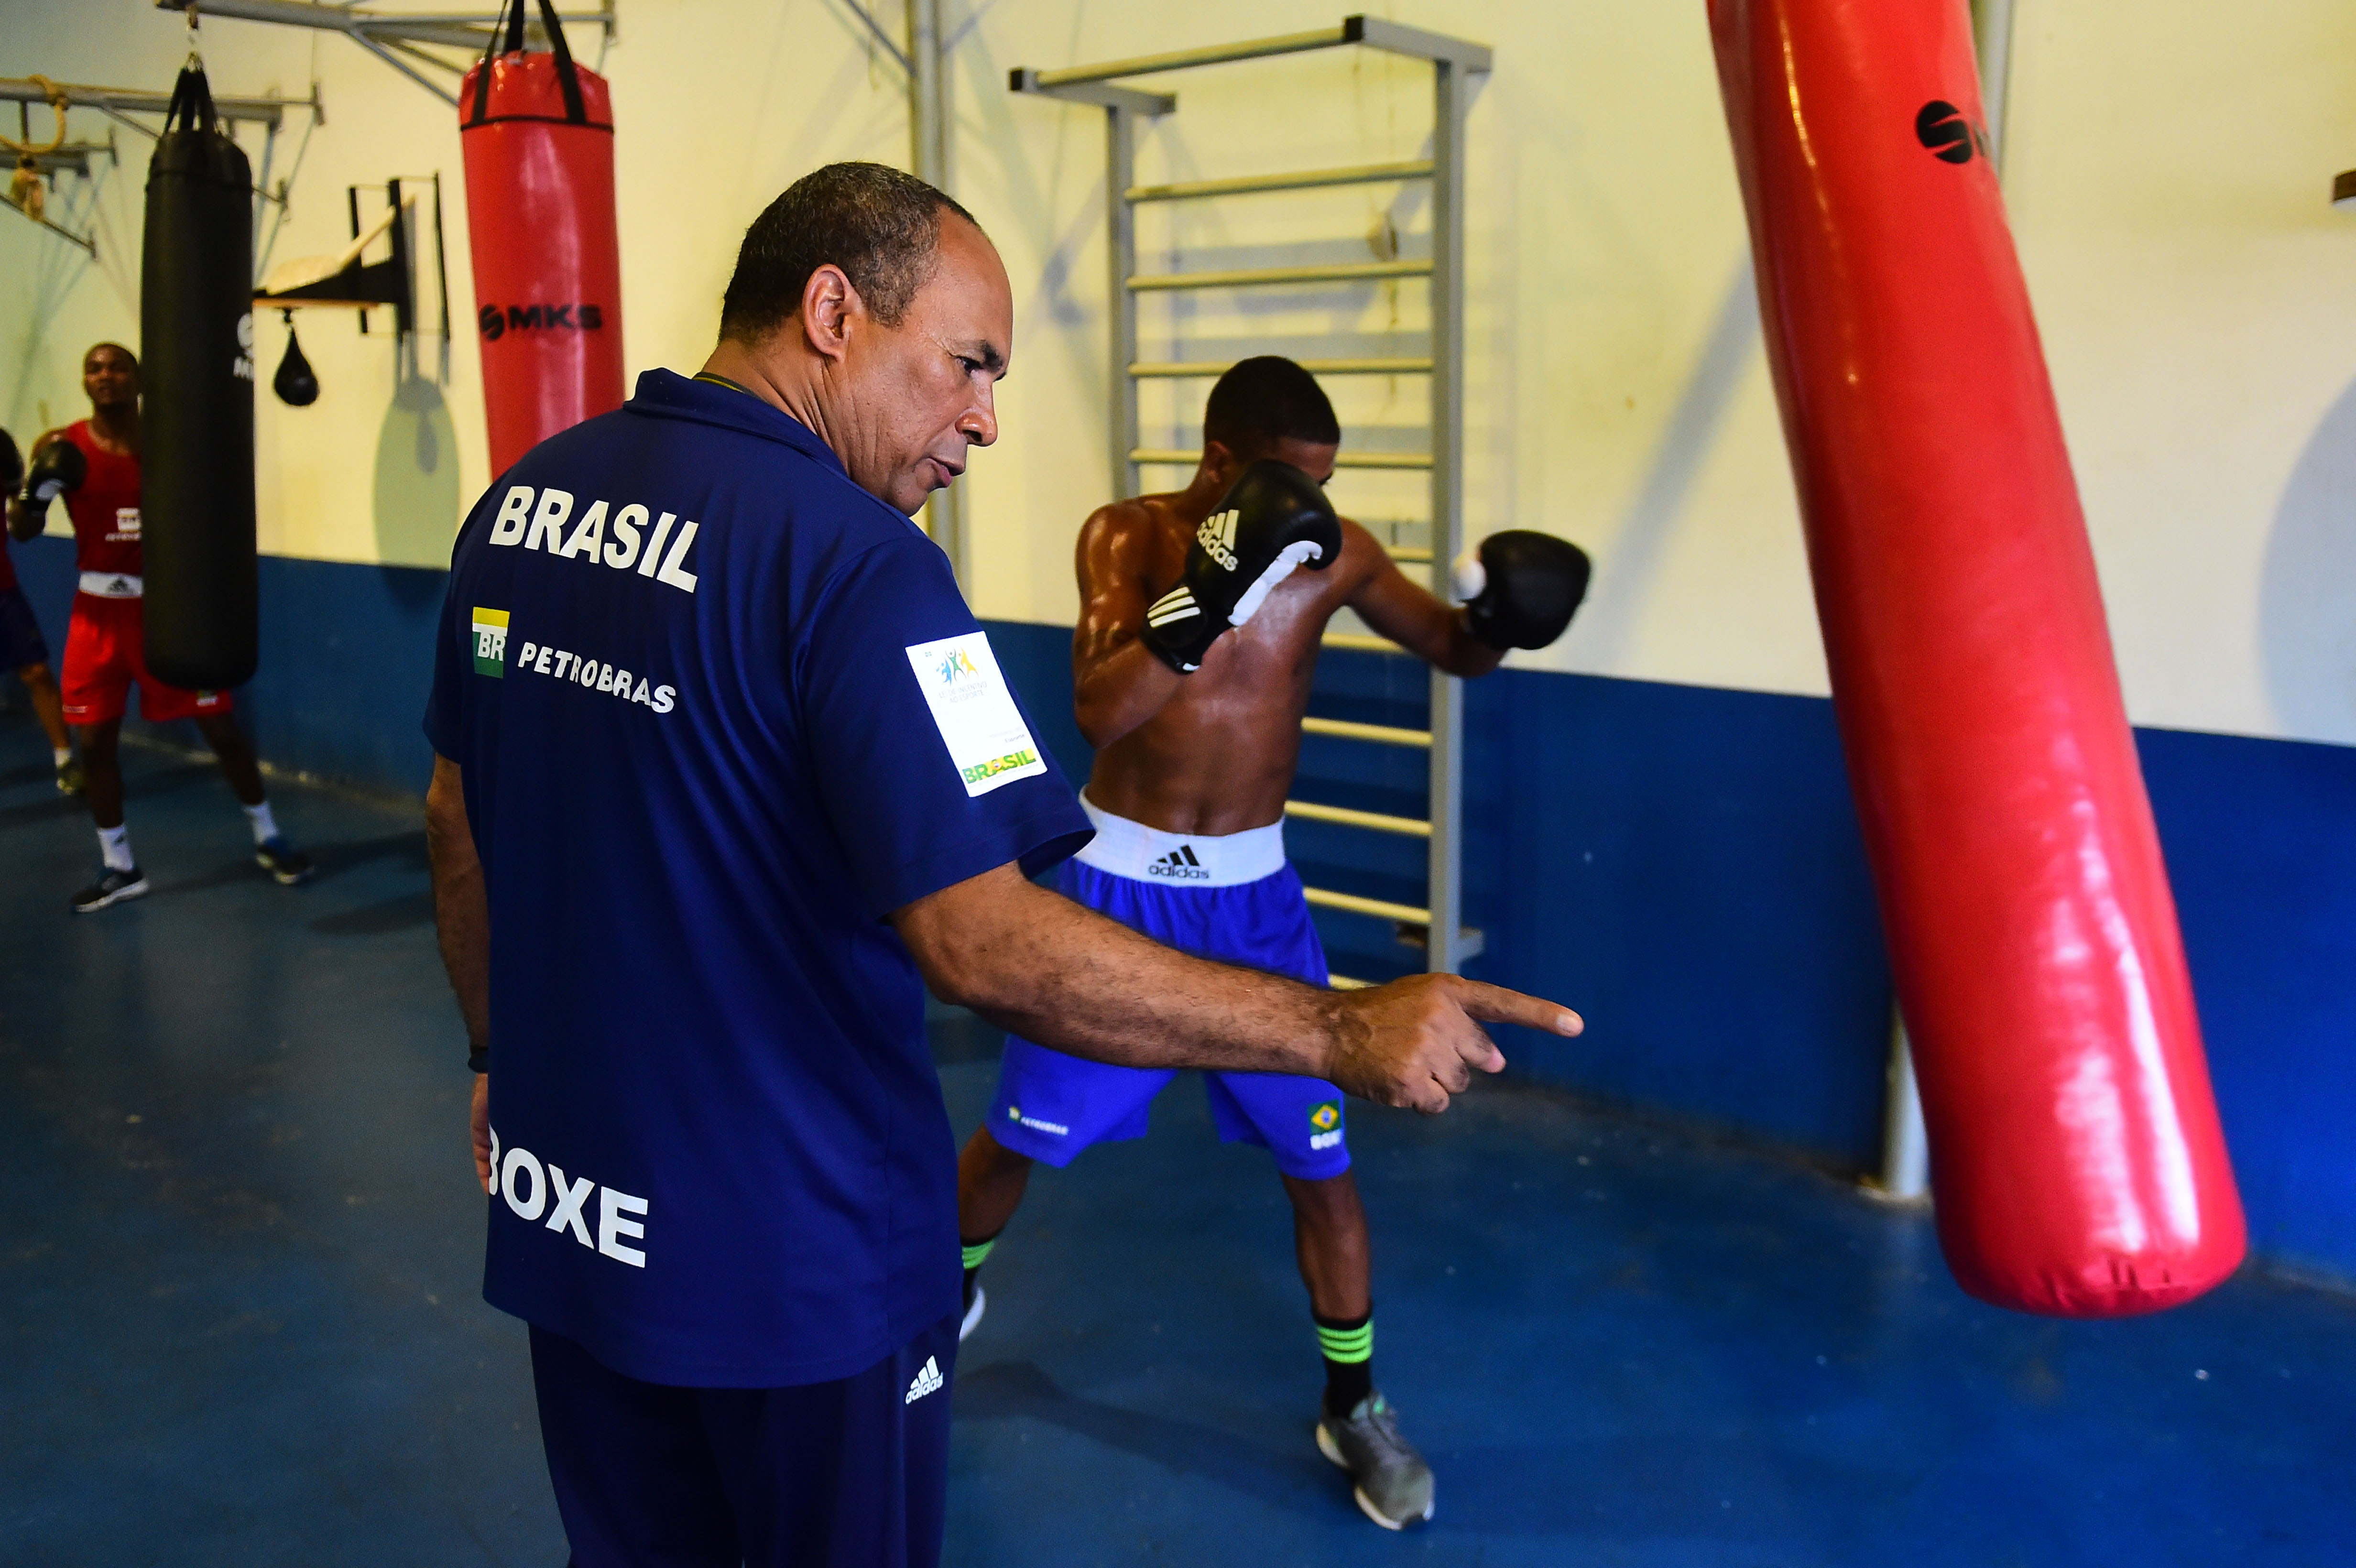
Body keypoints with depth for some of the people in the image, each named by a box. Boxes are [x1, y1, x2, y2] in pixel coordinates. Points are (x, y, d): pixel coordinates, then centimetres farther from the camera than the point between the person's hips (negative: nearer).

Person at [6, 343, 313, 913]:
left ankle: (268, 839, 17)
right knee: (95, 741, 3)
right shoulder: (63, 448, -4)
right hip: (100, 610, 1)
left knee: (221, 727, 1)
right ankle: (118, 867, 17)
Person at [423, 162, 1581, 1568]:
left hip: (564, 1220, 7)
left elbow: (459, 820, 11)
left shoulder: (521, 501, 1)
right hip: (788, 1260, -7)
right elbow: (985, 943, -30)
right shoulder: (851, 563, -23)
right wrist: (1346, 1035, -25)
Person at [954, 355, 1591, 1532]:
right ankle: (947, 1289, 43)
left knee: (1320, 1158, 3)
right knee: (1020, 1134, 12)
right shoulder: (1128, 536, -13)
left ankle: (1354, 1408, 24)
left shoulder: (1333, 553, -7)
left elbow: (1453, 652, 5)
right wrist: (1203, 595, -40)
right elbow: (1099, 711, -27)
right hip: (1120, 883, -1)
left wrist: (1497, 615, -18)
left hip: (1253, 893, 2)